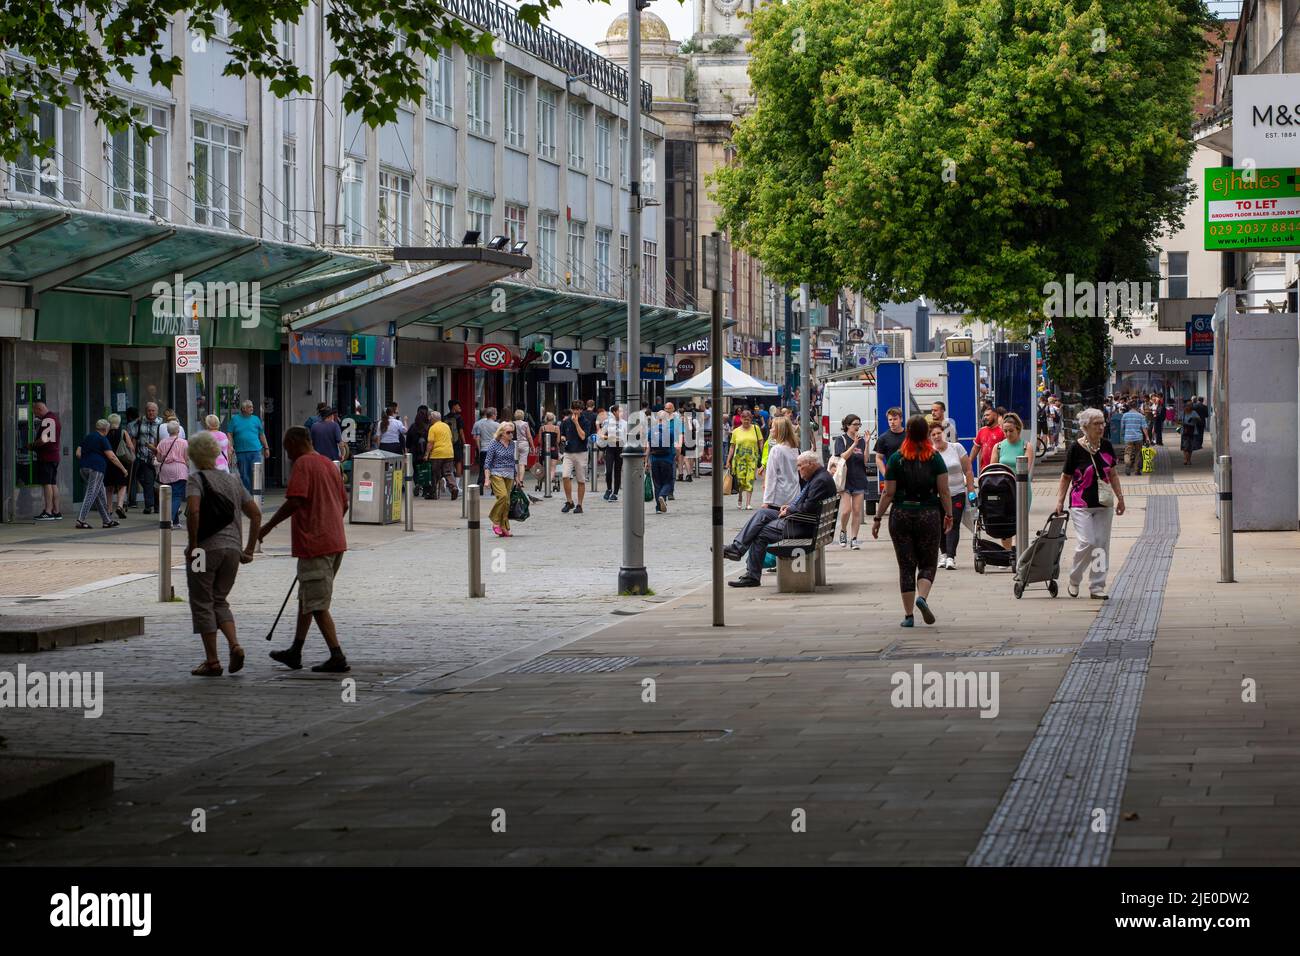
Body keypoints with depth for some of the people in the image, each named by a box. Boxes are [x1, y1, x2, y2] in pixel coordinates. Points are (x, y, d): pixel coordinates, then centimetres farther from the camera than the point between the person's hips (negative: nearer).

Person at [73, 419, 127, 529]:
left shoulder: (87, 437, 17)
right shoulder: (103, 439, -4)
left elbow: (78, 453, 13)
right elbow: (111, 457, -10)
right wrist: (123, 468, -3)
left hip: (84, 467, 8)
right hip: (96, 468, -8)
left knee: (100, 495, 14)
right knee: (91, 494, -9)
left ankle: (107, 520, 18)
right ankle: (80, 520, -17)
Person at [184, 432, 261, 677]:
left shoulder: (196, 480, -5)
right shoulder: (233, 480, 13)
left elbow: (193, 511, -23)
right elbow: (256, 514, 10)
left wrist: (192, 545, -14)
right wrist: (249, 549, 13)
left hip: (206, 548, -5)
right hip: (232, 550, 6)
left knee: (202, 604, 5)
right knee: (220, 601, 18)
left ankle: (212, 661, 3)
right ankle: (235, 645, -4)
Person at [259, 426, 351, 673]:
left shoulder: (302, 465, -10)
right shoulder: (329, 464, 16)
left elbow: (294, 501, -20)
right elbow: (344, 504, 20)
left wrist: (268, 526, -11)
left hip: (314, 544, -9)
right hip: (336, 542, 9)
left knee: (317, 605, -6)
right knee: (307, 598, 19)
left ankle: (337, 657, -11)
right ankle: (295, 651, 26)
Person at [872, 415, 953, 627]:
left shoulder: (896, 459, -3)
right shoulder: (935, 458, -2)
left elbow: (888, 493, -3)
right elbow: (944, 491, -3)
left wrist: (878, 518, 5)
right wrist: (949, 515, 6)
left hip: (901, 515, 0)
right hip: (929, 514, 0)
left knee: (906, 566, 8)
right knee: (928, 563, 10)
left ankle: (908, 615, 5)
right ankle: (922, 597, -18)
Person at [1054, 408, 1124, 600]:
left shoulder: (1106, 447, 4)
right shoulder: (1075, 448, -9)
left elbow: (1112, 474, 15)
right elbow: (1066, 477, 0)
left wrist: (1120, 497, 13)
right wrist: (1060, 501, -2)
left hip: (1104, 504, 5)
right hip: (1081, 505, -5)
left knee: (1102, 545, 4)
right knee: (1086, 543, -15)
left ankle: (1097, 586, 11)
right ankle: (1074, 580, 8)